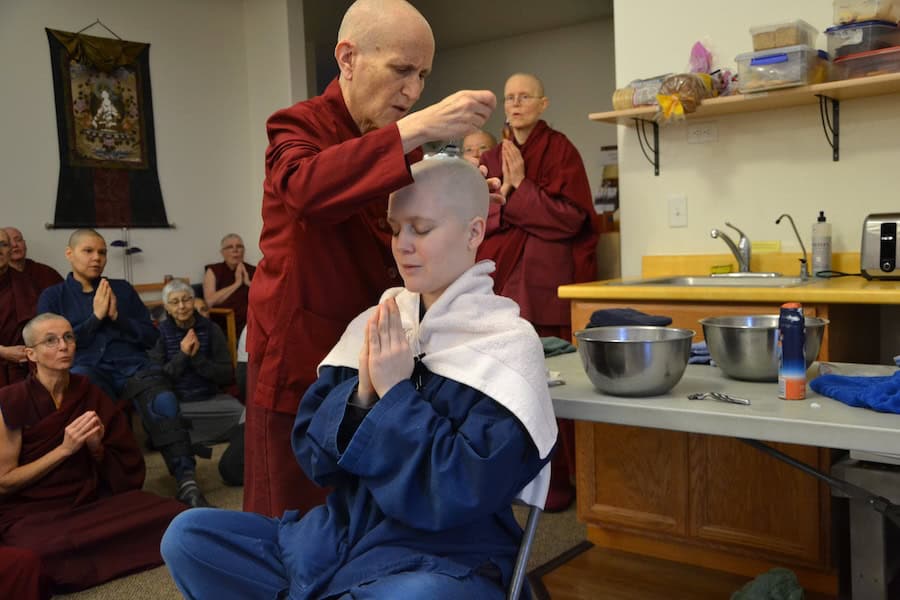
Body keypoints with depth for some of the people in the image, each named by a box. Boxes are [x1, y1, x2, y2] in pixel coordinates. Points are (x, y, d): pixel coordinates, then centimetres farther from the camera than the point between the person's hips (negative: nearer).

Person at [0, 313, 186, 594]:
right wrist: (65, 448, -16)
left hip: (90, 500, 4)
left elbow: (125, 473, 8)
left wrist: (97, 448, -13)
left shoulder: (91, 395, 4)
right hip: (30, 512, -4)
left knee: (174, 516, -22)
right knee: (52, 560, -40)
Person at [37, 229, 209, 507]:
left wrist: (117, 317, 1)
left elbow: (151, 336, 16)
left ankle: (186, 482, -38)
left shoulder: (123, 289, 22)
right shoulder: (52, 296, 18)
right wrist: (96, 317, -1)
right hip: (87, 367, -1)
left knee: (164, 401, -34)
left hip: (132, 365, 1)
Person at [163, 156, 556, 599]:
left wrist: (395, 392, -17)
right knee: (188, 536, -5)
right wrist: (361, 393, -13)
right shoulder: (378, 323, 4)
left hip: (442, 562, -5)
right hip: (334, 536, 6)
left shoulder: (508, 343, -9)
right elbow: (311, 454, 4)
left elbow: (465, 493, -17)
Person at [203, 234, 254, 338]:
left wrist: (249, 283, -5)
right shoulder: (213, 271, 8)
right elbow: (210, 301, -8)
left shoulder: (253, 271, 14)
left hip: (249, 325, 2)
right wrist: (237, 283, -6)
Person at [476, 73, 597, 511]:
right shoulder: (492, 159, 16)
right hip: (501, 283, 5)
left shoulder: (560, 150, 1)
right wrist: (501, 191, -7)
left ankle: (558, 478, 9)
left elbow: (570, 216, -9)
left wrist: (520, 186, -9)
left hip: (546, 285, -4)